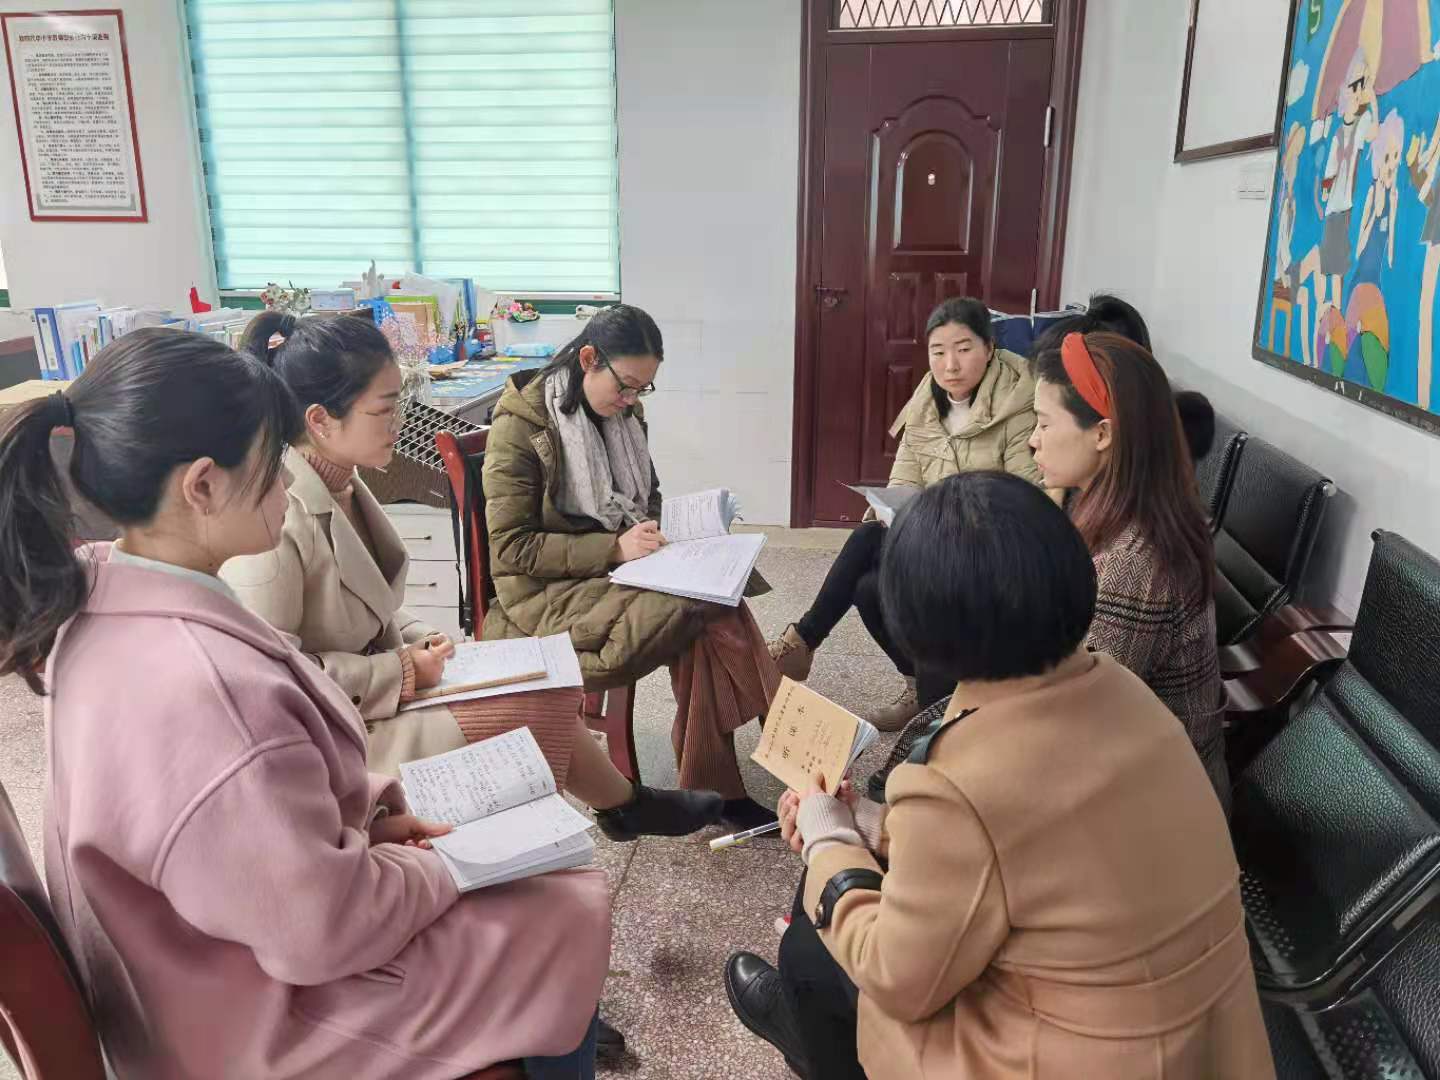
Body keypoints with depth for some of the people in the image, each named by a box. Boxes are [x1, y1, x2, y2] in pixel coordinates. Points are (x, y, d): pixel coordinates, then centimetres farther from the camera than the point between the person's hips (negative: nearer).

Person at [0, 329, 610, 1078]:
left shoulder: (101, 610, -8)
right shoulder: (202, 691, -38)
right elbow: (323, 928, -27)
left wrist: (371, 812, 0)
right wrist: (442, 867, -11)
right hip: (263, 1010, -8)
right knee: (571, 916, 2)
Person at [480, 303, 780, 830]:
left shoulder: (623, 415, 8)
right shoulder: (520, 426, -11)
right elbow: (512, 548, -14)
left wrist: (660, 529, -1)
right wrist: (615, 548, -23)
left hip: (622, 567, 6)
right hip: (552, 591, -6)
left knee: (704, 627, -26)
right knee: (711, 612, -27)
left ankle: (716, 787, -18)